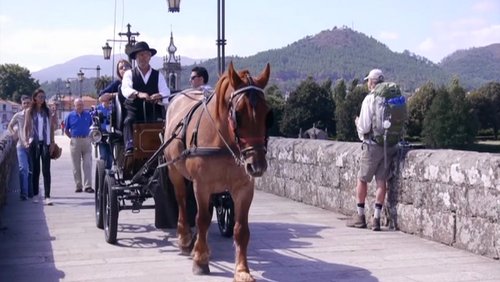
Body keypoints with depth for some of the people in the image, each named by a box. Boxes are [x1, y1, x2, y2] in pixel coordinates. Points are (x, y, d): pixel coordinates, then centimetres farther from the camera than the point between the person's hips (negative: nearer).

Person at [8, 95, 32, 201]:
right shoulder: (18, 116, 4)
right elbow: (10, 126, 20)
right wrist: (14, 133, 3)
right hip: (21, 146, 0)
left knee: (32, 170, 7)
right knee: (23, 169, -11)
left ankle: (31, 192, 19)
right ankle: (23, 193, -10)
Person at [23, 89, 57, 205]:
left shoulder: (47, 111, 8)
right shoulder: (30, 111, 5)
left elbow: (51, 127, 9)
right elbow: (26, 127, 4)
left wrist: (52, 142, 3)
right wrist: (27, 140, -7)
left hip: (45, 143, 0)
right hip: (34, 142, 0)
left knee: (46, 170, -7)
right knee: (35, 169, 5)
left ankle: (47, 196, -11)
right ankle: (35, 194, 16)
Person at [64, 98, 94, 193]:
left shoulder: (87, 114, 7)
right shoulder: (70, 116, 4)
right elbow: (66, 130, 10)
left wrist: (90, 136, 6)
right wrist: (73, 137, 1)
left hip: (86, 141, 0)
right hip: (75, 142, 0)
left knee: (87, 164, -4)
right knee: (76, 166, 4)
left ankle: (88, 186, -4)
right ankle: (78, 186, 11)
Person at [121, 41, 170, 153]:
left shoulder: (158, 75, 15)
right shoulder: (129, 74, 11)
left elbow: (165, 92, -1)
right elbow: (125, 89, -11)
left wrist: (160, 97, -28)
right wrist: (138, 94, -34)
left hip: (153, 112, 1)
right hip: (134, 111, -1)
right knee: (128, 121, -32)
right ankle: (129, 147, -46)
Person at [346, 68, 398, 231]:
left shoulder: (369, 99, -12)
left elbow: (365, 127, -15)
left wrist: (358, 123, 5)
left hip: (373, 145, -5)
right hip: (390, 145, 5)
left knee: (362, 180, 9)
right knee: (381, 181, 6)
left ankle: (360, 216, 15)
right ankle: (376, 218, 4)